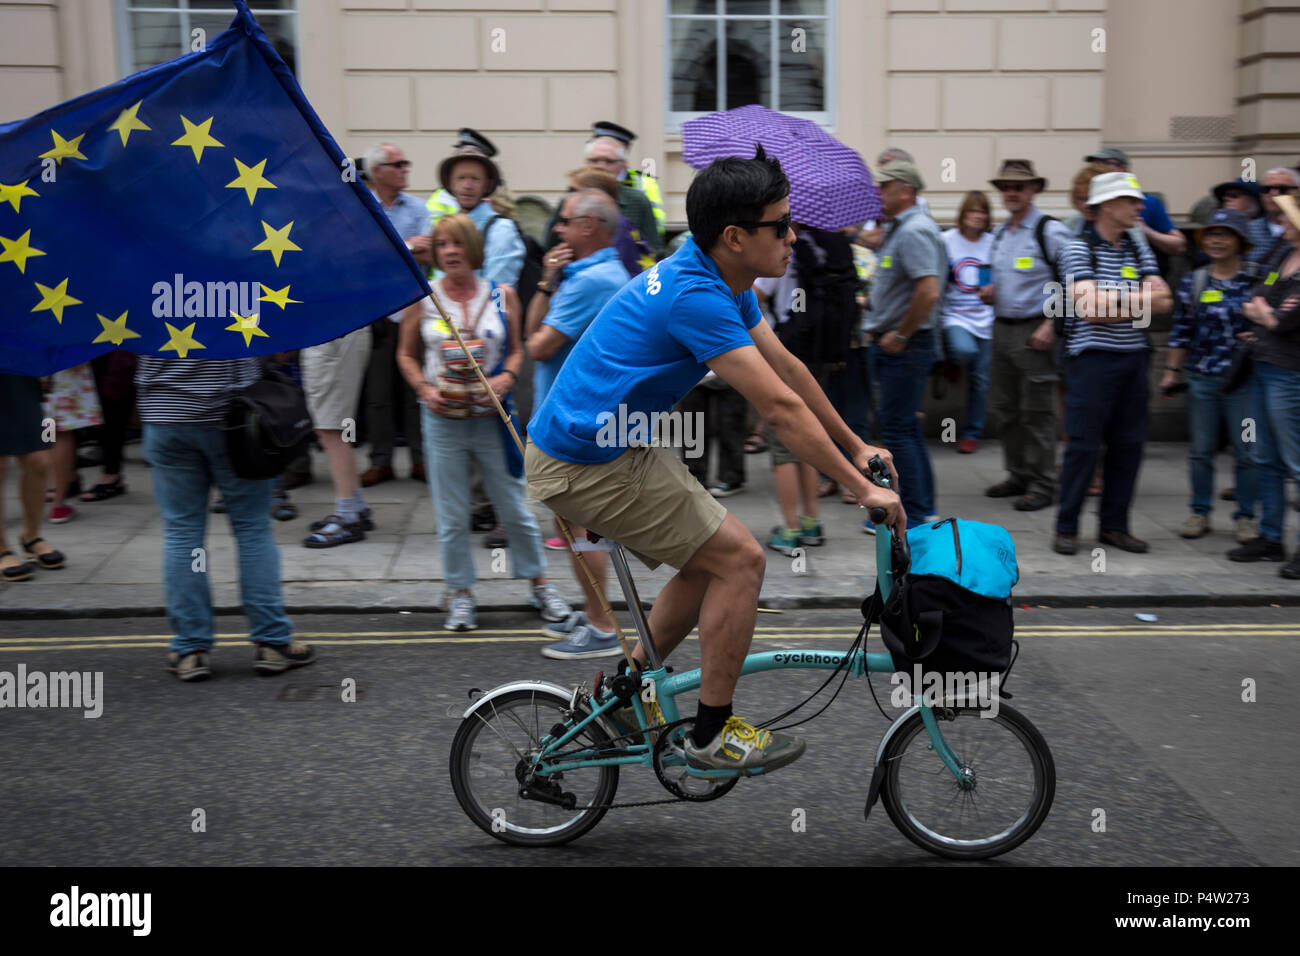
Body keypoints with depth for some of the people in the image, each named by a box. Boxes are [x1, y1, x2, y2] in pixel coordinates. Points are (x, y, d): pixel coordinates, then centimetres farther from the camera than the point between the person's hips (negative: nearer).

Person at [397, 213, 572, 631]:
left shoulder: (501, 296, 0)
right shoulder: (422, 299, 0)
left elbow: (517, 349, 8)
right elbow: (406, 354, 9)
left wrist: (506, 378, -12)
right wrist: (424, 388, -8)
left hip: (491, 419, 0)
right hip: (443, 420, 0)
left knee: (514, 509, 8)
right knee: (451, 517, 6)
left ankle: (540, 585, 25)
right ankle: (461, 594, 22)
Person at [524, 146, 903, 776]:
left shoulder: (722, 280, 6)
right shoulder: (695, 297, -25)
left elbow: (788, 368, 15)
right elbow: (781, 408, -24)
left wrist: (857, 447, 18)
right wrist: (862, 489, -16)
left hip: (603, 443, 10)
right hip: (587, 467, -10)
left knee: (710, 561, 17)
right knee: (739, 558, -5)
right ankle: (712, 734, 7)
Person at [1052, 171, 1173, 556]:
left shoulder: (1139, 252, 13)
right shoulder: (1079, 249, -5)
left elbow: (1163, 302, 3)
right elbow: (1090, 307, -16)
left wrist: (1115, 302, -11)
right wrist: (1139, 299, -5)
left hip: (1133, 359, 6)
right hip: (1093, 358, -6)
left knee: (1128, 445, 7)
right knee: (1083, 445, -3)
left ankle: (1114, 525, 18)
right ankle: (1066, 528, 7)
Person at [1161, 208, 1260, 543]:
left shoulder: (1255, 281, -1)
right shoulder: (1192, 283, 4)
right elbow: (1180, 331, 8)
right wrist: (1172, 370, 7)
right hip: (1200, 379, 2)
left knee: (1246, 451, 3)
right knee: (1200, 450, 9)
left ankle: (1245, 516, 15)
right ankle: (1200, 512, 21)